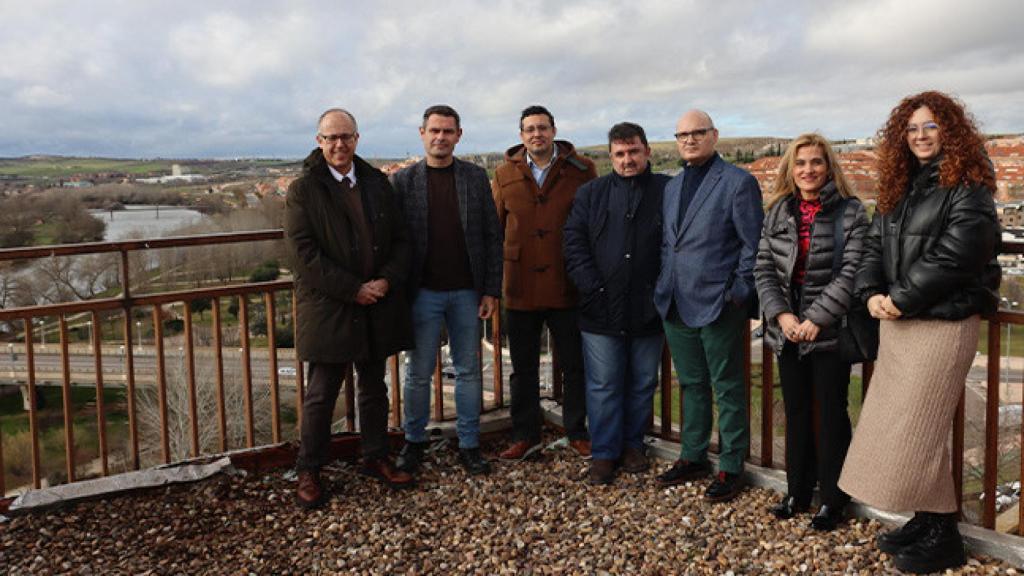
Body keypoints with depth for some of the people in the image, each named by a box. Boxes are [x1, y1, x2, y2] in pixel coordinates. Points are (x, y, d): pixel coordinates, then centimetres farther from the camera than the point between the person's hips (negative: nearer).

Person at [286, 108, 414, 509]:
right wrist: (353, 290, -17)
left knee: (374, 389, 16)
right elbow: (303, 253, -13)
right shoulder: (303, 190, -5)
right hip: (327, 309, -4)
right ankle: (308, 472, 17)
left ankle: (376, 458, 30)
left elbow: (400, 240, 9)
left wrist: (386, 281, -9)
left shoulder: (377, 183, 9)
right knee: (320, 396, 3)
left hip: (377, 306, 5)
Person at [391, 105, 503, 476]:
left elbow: (492, 236, 4)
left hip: (467, 292, 1)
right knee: (418, 372, 6)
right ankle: (414, 442, 23)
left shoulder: (476, 178, 5)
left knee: (469, 372, 8)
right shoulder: (404, 180, 2)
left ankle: (469, 445, 20)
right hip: (423, 292, -1)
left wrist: (492, 290, -2)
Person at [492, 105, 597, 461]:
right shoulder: (505, 175, 5)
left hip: (568, 287, -1)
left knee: (575, 365, 9)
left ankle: (577, 433, 26)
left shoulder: (582, 171, 0)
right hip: (520, 288, 2)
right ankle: (525, 437, 26)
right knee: (523, 368, 12)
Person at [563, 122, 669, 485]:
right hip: (601, 310, 0)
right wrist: (592, 288, -8)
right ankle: (604, 453, 17)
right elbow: (574, 242, 1)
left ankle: (633, 444, 30)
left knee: (642, 383, 13)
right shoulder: (591, 193, 6)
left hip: (649, 310, 0)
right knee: (603, 386, 5)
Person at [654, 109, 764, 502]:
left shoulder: (738, 182, -5)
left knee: (727, 388, 4)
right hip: (676, 305, 6)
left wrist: (738, 294, -12)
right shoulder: (671, 187, 15)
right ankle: (692, 457, 28)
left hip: (718, 306, -6)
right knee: (691, 384, 16)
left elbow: (753, 245, -8)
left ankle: (731, 467, 16)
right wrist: (664, 287, 9)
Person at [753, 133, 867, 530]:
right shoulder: (778, 212, 7)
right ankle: (797, 492, 27)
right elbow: (763, 267, 3)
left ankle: (832, 500, 18)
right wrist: (781, 314, -10)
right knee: (796, 413, 14)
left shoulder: (850, 212, -5)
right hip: (787, 331, 4)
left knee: (831, 415, 5)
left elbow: (852, 271, -13)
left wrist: (816, 320, -18)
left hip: (830, 333, -4)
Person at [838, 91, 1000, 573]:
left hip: (943, 322, -8)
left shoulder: (967, 186, -7)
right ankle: (925, 520, 24)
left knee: (918, 429, -5)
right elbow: (875, 244, 11)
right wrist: (871, 293, -6)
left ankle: (943, 536, 12)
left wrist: (901, 300, -16)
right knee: (894, 424, 10)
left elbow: (954, 256, -17)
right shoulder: (899, 188, 15)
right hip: (897, 323, 8)